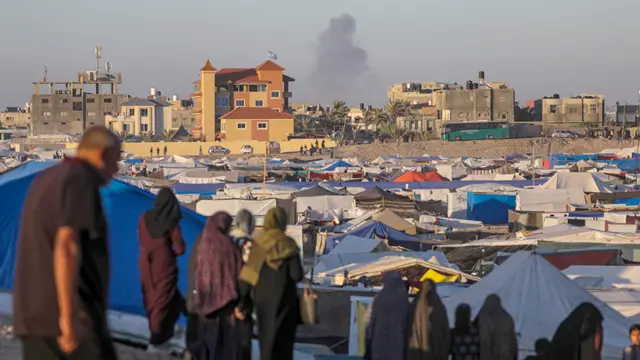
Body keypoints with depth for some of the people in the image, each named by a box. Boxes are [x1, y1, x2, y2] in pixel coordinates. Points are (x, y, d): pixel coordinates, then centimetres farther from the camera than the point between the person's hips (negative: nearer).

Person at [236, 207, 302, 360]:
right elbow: (297, 275, -14)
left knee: (266, 339, 16)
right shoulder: (288, 245, -9)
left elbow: (247, 277, -4)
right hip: (283, 300, -3)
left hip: (262, 300, 3)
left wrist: (242, 304, 1)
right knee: (282, 343, 2)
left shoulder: (257, 245, -2)